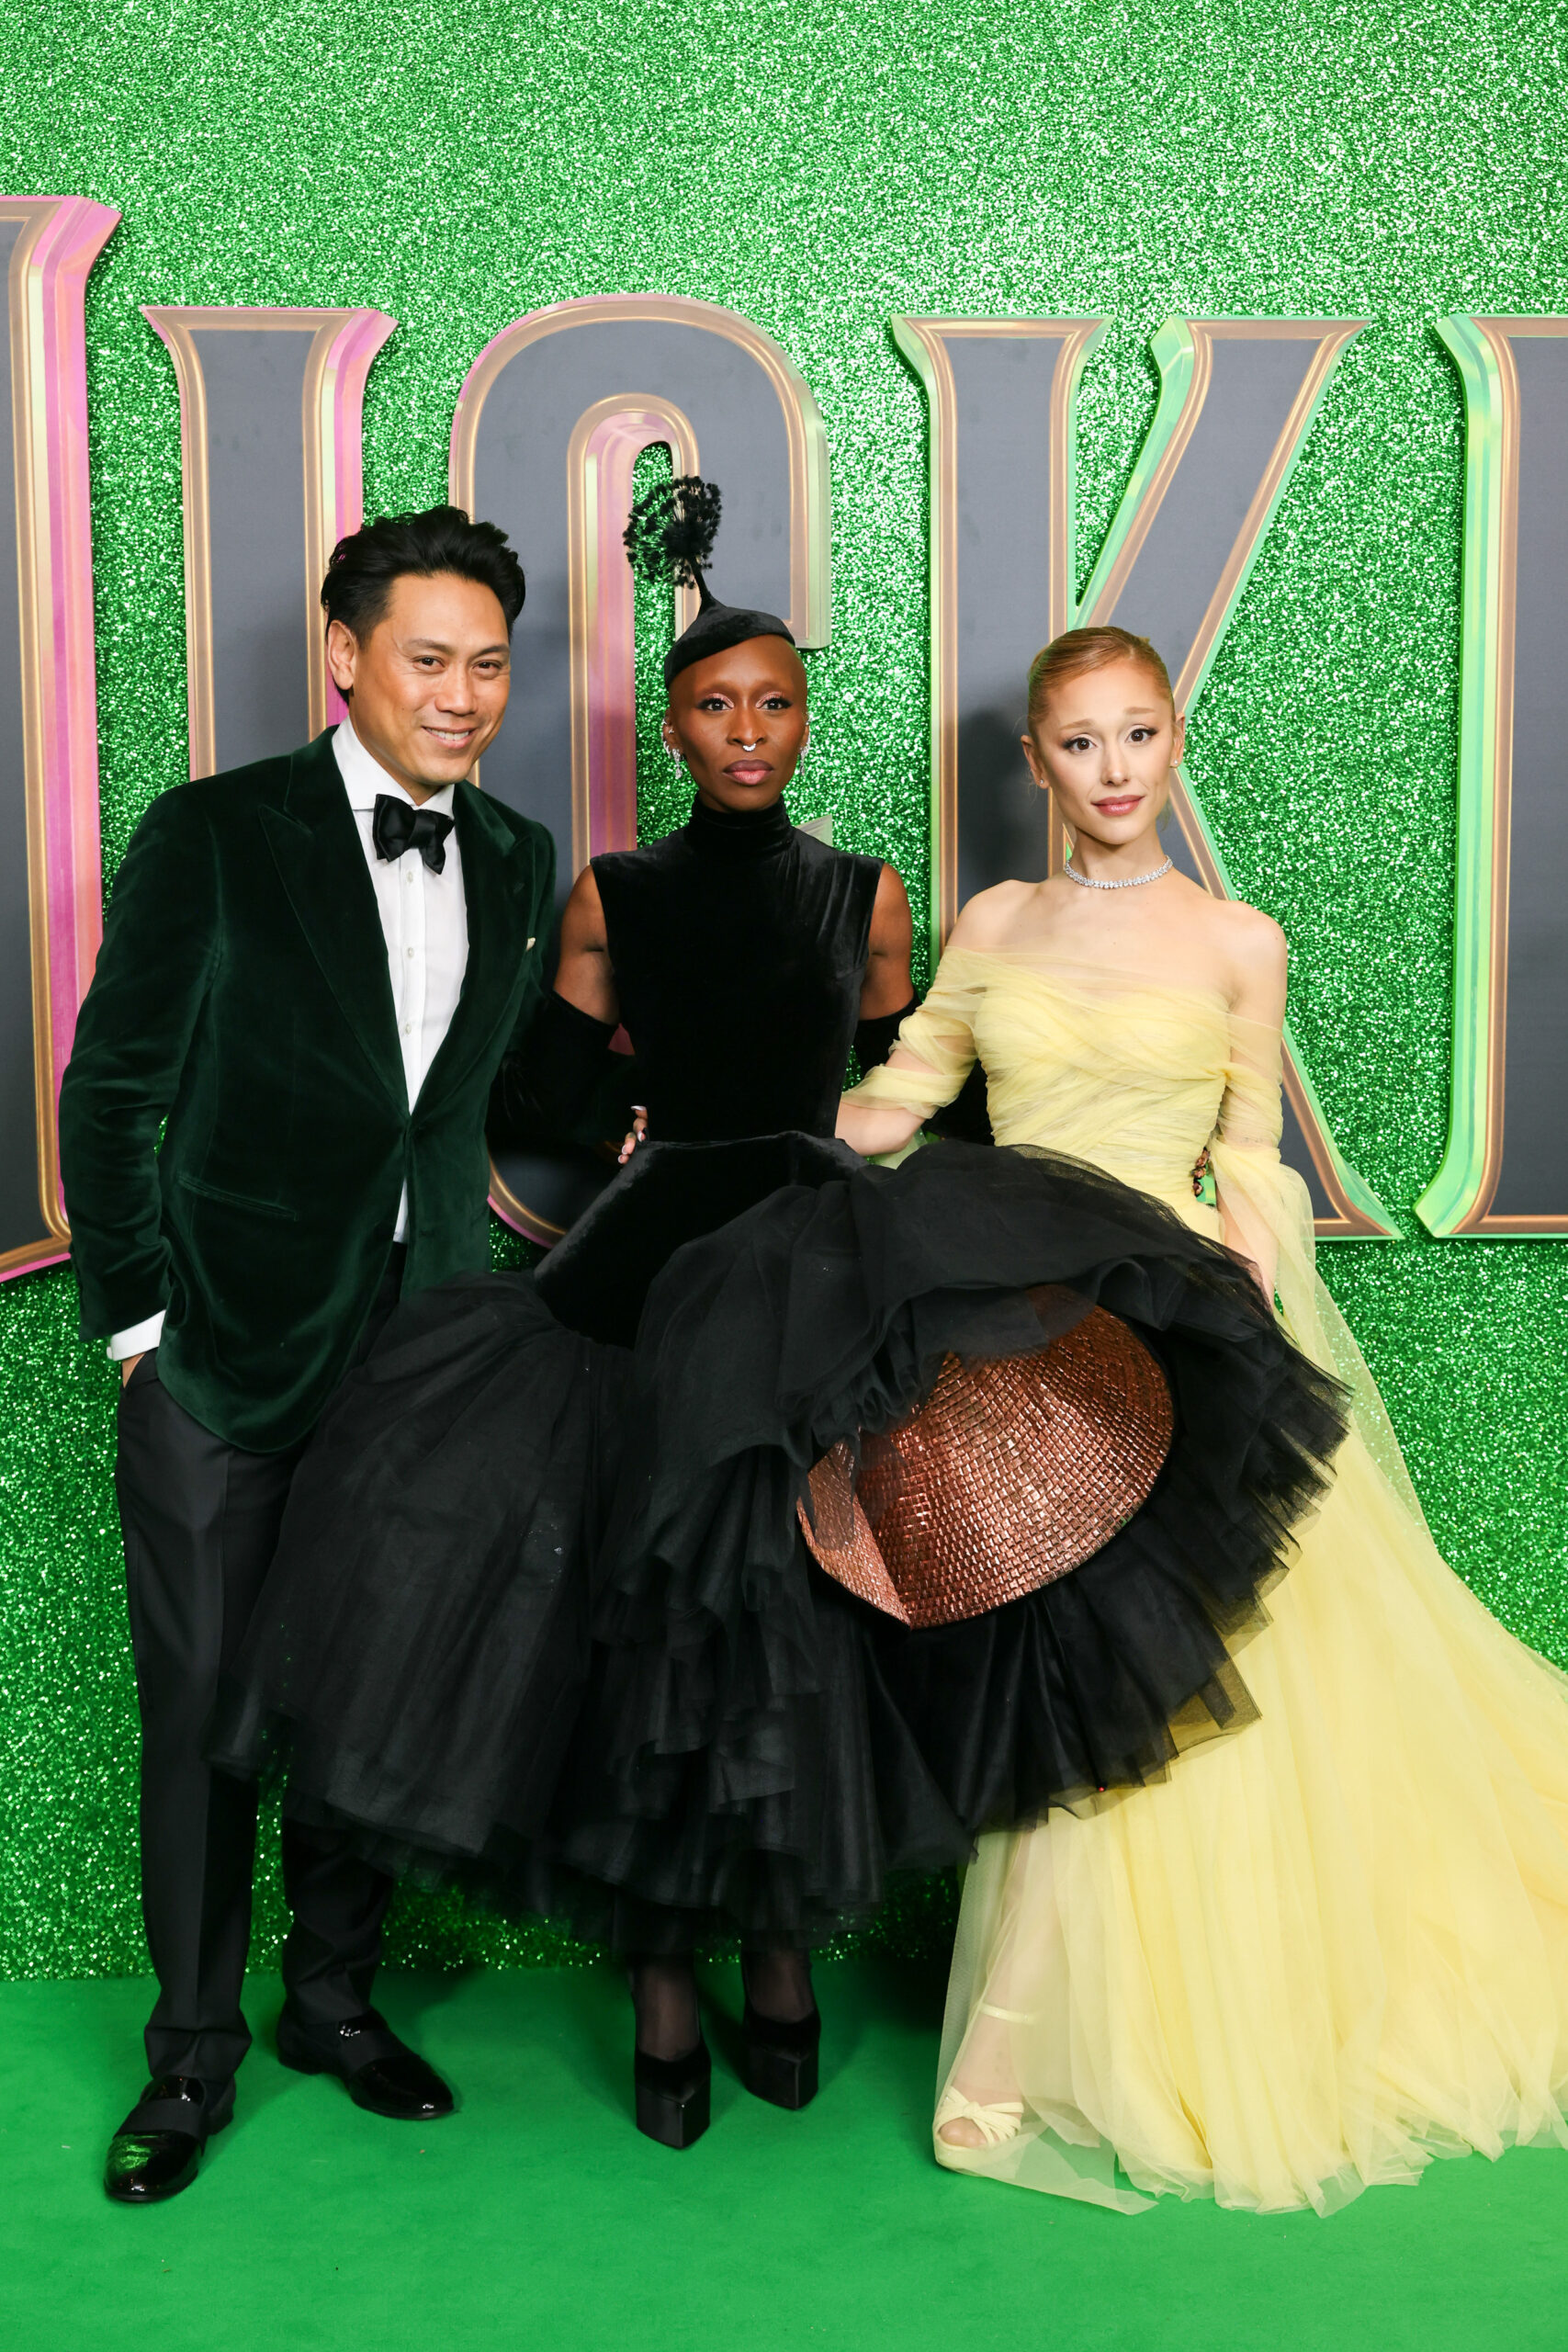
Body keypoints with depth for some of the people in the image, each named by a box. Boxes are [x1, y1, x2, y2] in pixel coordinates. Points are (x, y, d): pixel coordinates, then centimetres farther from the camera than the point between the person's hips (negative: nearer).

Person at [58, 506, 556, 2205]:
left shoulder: (519, 860, 7)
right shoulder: (215, 838, -7)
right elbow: (109, 1093, -5)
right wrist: (135, 1321, -7)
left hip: (427, 1352, 4)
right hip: (229, 1360, -4)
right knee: (204, 1711, 6)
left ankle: (333, 1996, 34)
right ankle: (193, 2051, 24)